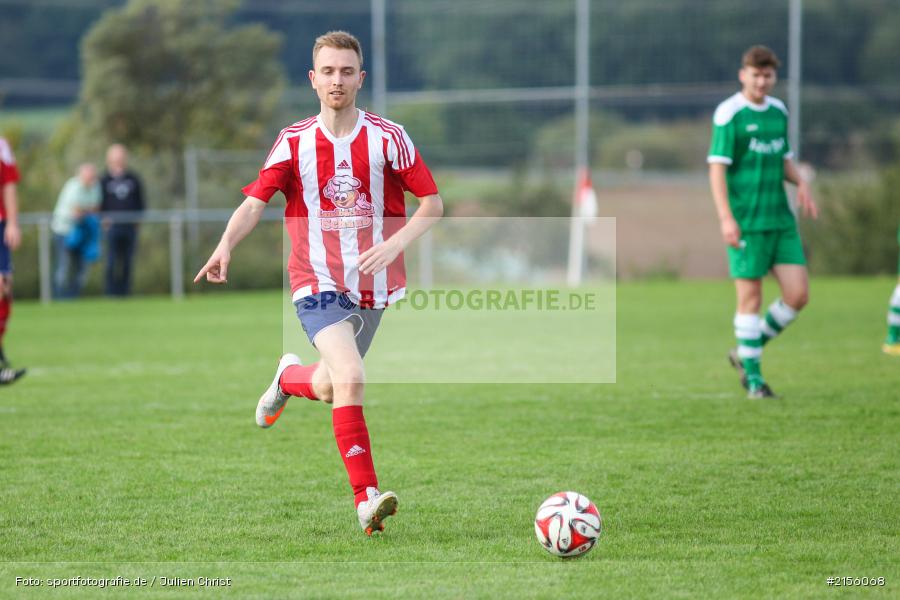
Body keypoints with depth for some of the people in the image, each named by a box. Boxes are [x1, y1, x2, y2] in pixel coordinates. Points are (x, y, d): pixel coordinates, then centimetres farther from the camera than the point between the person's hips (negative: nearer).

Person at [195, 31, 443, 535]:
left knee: (331, 388, 10)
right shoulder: (294, 142, 0)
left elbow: (433, 204, 0)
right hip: (318, 283, -2)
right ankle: (367, 499, -21)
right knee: (349, 377, -23)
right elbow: (255, 204, -3)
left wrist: (395, 244, -17)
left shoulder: (388, 138, -2)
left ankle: (289, 378, 47)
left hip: (374, 285, 2)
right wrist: (226, 246, -23)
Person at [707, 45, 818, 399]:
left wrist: (800, 182, 4)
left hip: (781, 218, 6)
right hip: (746, 221, -6)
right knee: (750, 297, -3)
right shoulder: (728, 114, -7)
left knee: (798, 294, 0)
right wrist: (726, 217, -18)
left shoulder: (778, 111, 13)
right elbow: (717, 167, -10)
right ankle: (753, 377, 6)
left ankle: (746, 354, 18)